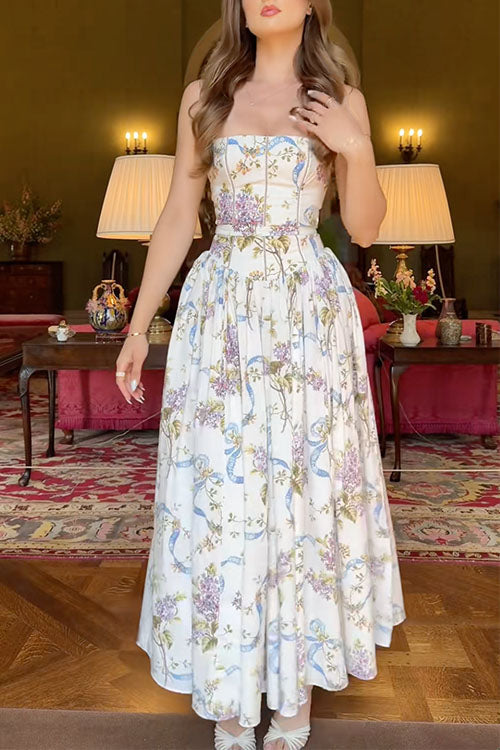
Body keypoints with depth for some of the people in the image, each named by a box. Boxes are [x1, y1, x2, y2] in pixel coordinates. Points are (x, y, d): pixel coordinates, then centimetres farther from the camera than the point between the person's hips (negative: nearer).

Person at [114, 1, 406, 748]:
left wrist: (356, 148, -11)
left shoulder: (341, 98, 8)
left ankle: (299, 683, 21)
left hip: (311, 314, 0)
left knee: (308, 484, 2)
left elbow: (365, 228, 5)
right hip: (223, 312, 1)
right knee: (221, 490, 1)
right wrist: (139, 323, 4)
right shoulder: (203, 97, 10)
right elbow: (177, 220, 8)